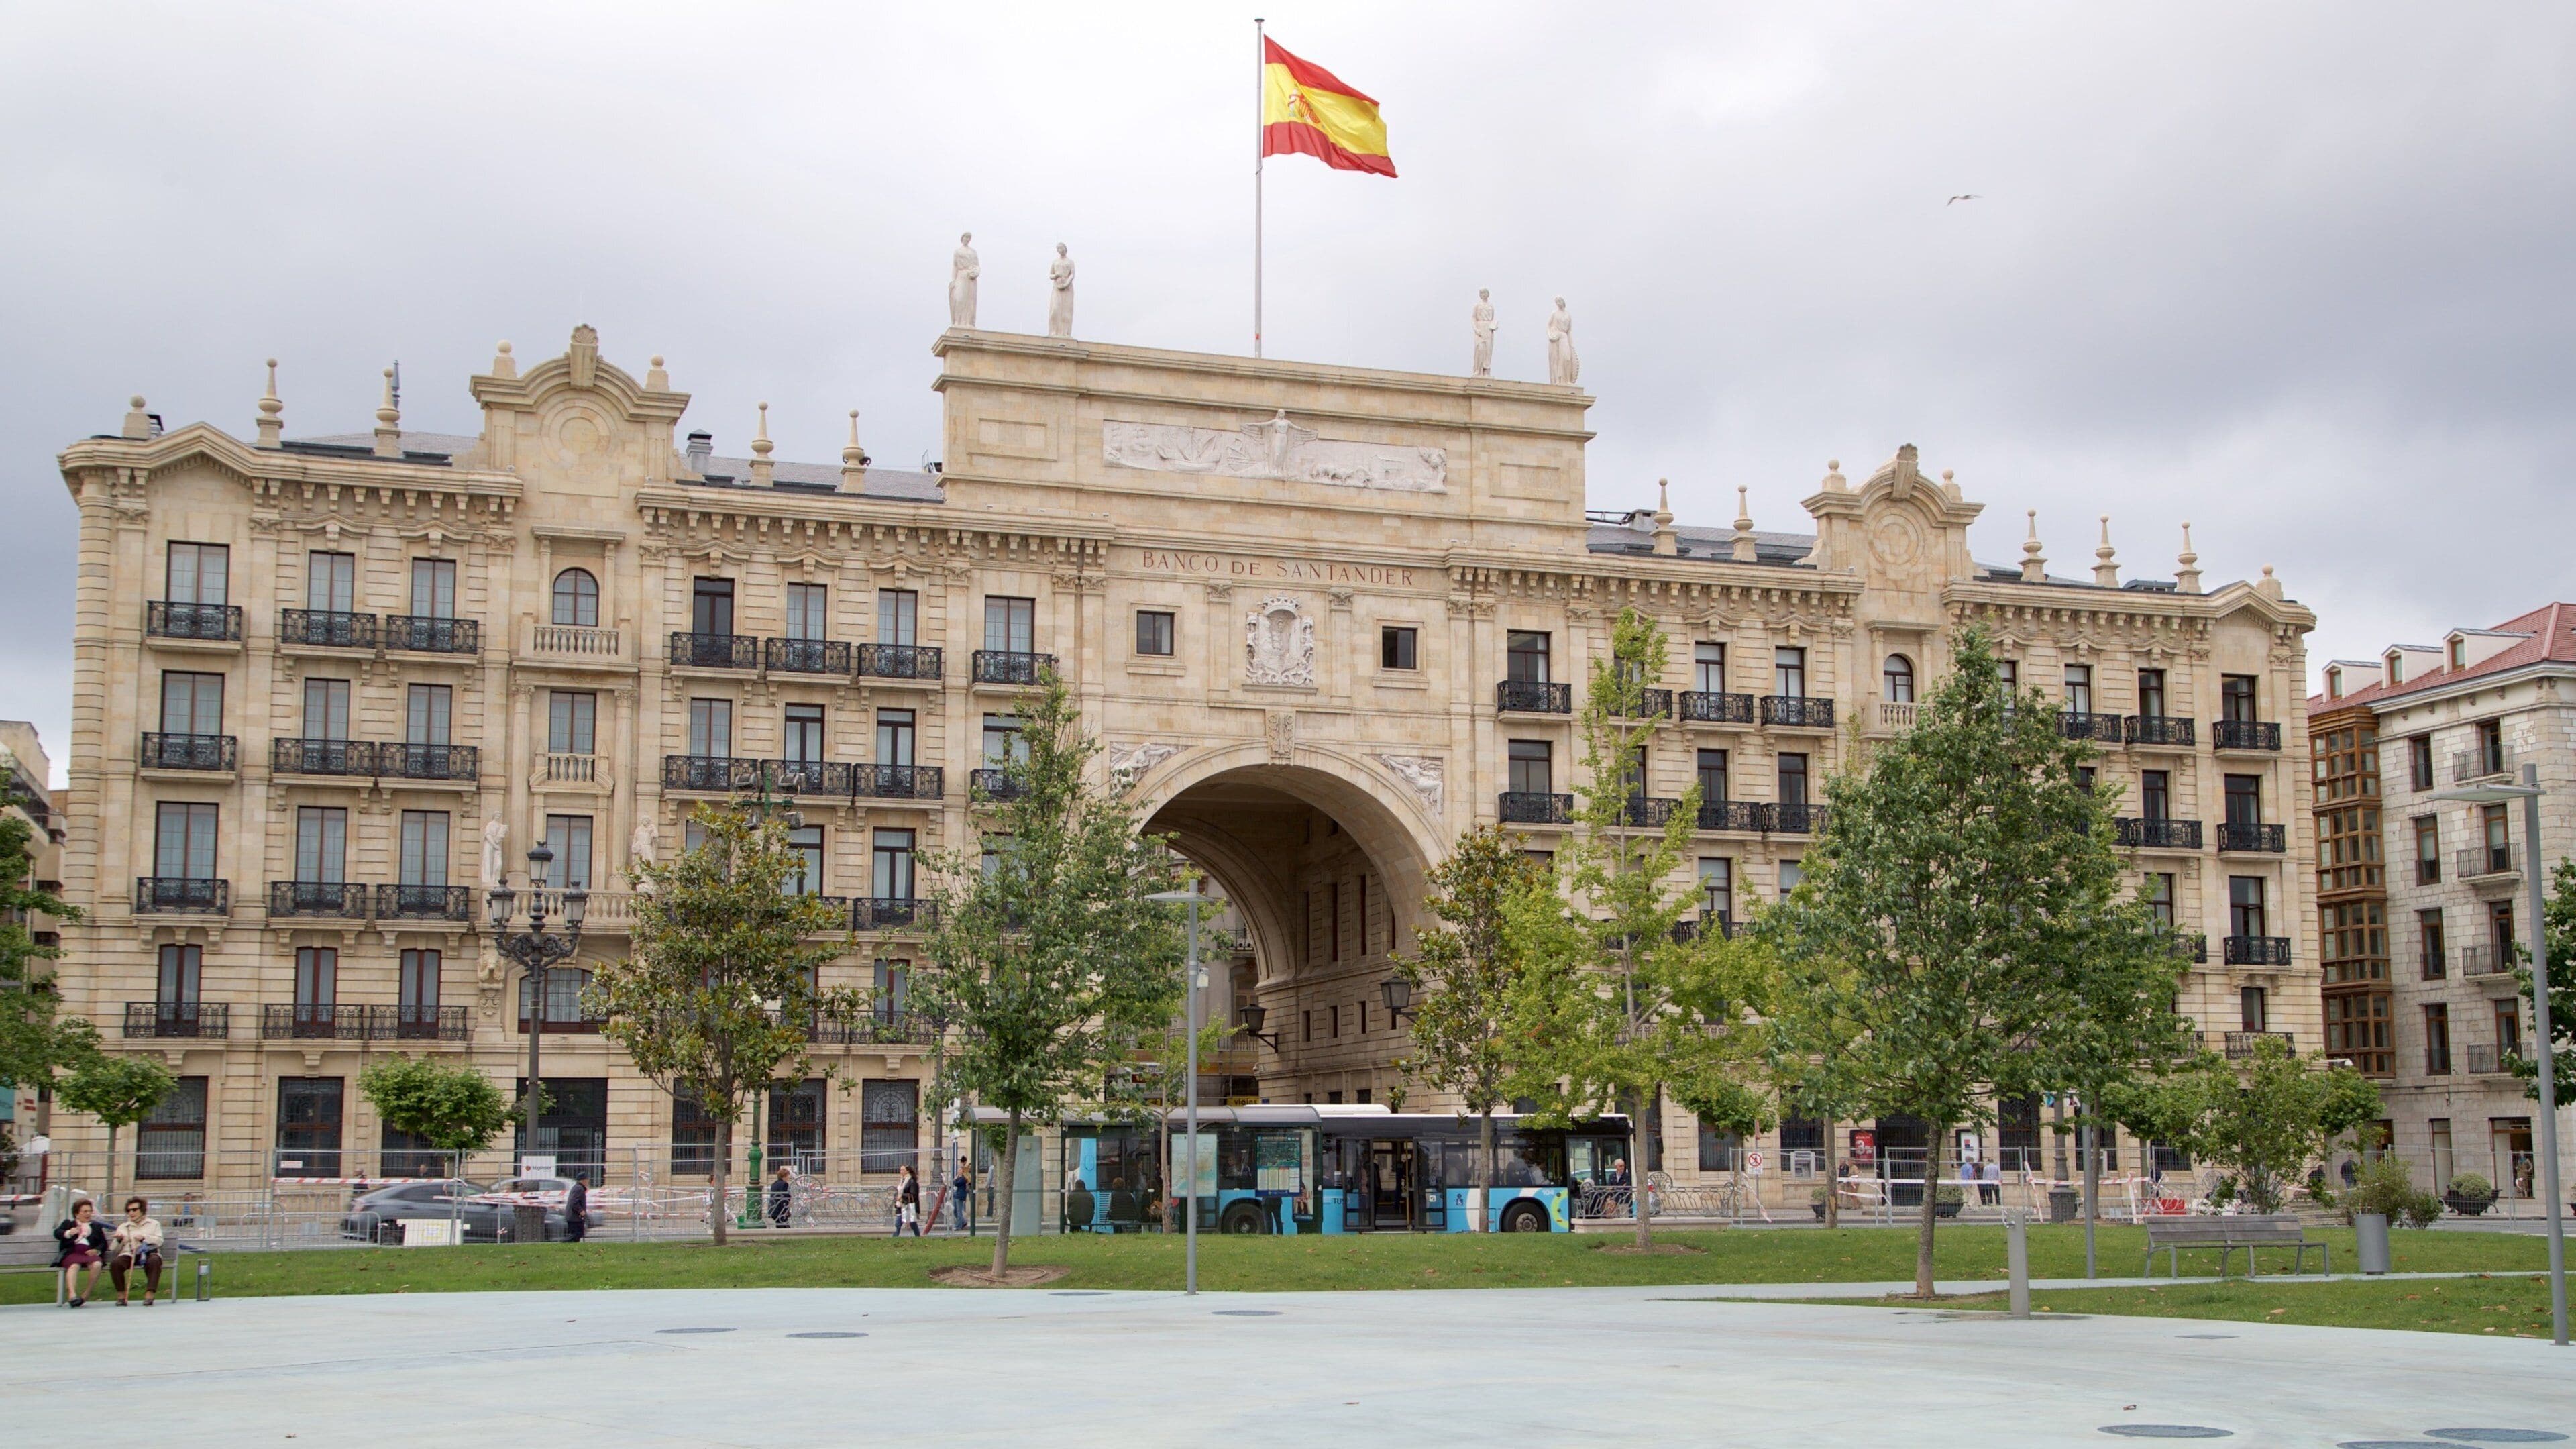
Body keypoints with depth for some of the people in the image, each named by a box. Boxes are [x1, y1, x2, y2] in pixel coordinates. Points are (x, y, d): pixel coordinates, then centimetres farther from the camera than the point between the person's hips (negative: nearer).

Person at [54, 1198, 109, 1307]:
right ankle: (72, 1295, -54)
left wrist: (97, 1251, -4)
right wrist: (68, 1233, -18)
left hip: (90, 1253, 2)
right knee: (74, 1265, -38)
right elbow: (57, 1233, 5)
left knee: (97, 1264, -34)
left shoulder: (97, 1226, 30)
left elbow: (103, 1243, 20)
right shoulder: (68, 1223, 25)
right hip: (72, 1253, -2)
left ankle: (85, 1296, -27)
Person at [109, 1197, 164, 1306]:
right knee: (115, 1263, -32)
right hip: (129, 1254, 1)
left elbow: (159, 1241, 4)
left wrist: (144, 1238, -11)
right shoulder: (123, 1227, 26)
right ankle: (121, 1295, -21)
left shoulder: (154, 1224, 22)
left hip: (148, 1253, -1)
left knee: (154, 1261, -37)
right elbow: (113, 1249, 18)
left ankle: (150, 1294, -39)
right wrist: (119, 1240, -4)